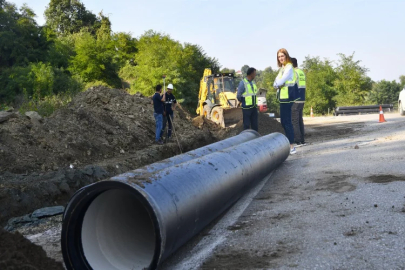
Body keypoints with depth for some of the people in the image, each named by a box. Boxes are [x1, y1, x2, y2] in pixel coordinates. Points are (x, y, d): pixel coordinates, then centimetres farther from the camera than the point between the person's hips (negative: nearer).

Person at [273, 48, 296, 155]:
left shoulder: (289, 67, -9)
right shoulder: (282, 68, 19)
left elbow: (281, 81, -17)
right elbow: (276, 83, 12)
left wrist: (278, 82, 3)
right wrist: (277, 84, -8)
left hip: (287, 97, -10)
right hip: (283, 97, 10)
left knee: (287, 121, -10)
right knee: (284, 121, 14)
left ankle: (292, 147, -9)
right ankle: (289, 143, 22)